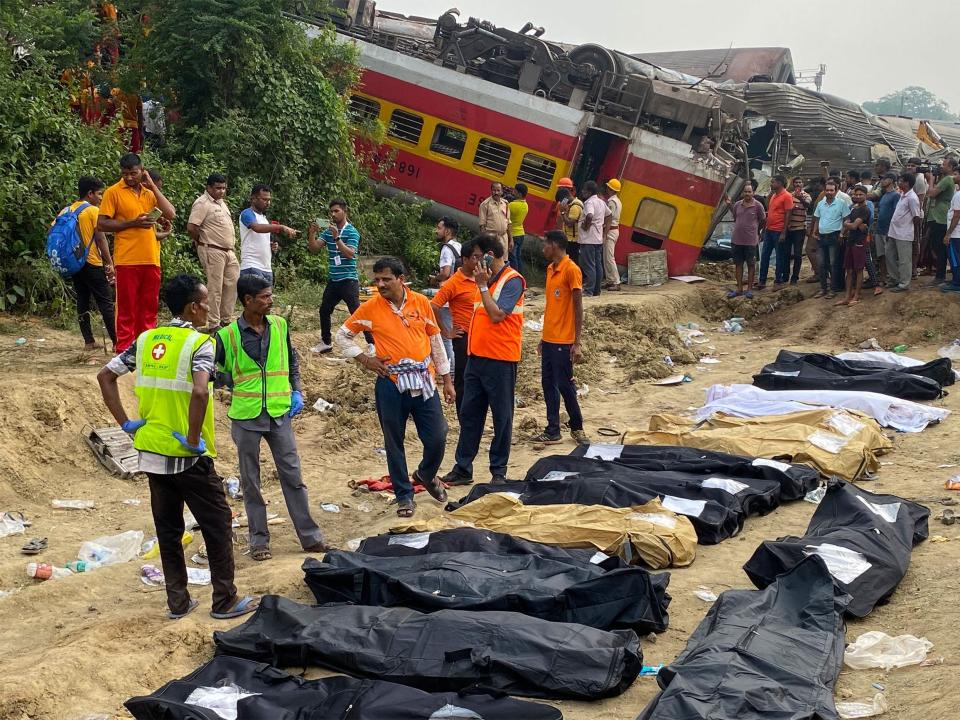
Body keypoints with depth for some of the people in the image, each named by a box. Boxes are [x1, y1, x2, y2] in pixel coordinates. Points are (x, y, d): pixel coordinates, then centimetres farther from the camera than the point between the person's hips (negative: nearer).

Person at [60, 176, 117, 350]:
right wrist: (110, 263, -8)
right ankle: (116, 341, -6)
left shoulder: (66, 211, 10)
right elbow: (100, 238, -12)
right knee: (106, 302, -3)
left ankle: (88, 341, 8)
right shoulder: (93, 210, -8)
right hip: (92, 264, -6)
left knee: (83, 301, 10)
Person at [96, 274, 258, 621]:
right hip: (188, 456, -6)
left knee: (168, 528, 15)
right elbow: (199, 392, -31)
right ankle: (225, 601, 13)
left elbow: (105, 376, 8)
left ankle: (177, 601, 22)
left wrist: (125, 422, 8)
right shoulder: (199, 343, -14)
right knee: (217, 525, 7)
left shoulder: (146, 339, 6)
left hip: (152, 452, 6)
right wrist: (194, 439, -20)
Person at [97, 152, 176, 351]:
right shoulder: (113, 192, 0)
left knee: (149, 306, 9)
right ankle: (124, 351, 3)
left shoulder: (150, 192, 13)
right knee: (127, 307, -1)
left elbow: (171, 214, 0)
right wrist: (132, 223, -13)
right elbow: (101, 224, -5)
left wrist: (152, 186, 0)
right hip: (127, 260, -4)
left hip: (151, 260, 5)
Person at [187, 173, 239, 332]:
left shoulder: (221, 202, 16)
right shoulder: (202, 203, -13)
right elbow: (191, 228, -21)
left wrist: (231, 244, 15)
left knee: (232, 284, 11)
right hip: (213, 251, -9)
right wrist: (204, 241, -5)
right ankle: (213, 325, 1)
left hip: (228, 251, 9)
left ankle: (225, 320, 21)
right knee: (215, 288, -5)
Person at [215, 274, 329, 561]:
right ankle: (259, 540, 18)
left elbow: (291, 360, 16)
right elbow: (218, 372, 2)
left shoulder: (279, 325, 2)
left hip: (280, 413, 2)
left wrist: (296, 391, 6)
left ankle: (310, 536, 11)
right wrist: (240, 387, -10)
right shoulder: (228, 335, -8)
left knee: (292, 475, 5)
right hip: (246, 416, -2)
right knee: (251, 480, 8)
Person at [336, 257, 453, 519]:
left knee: (437, 439, 1)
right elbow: (342, 336, 7)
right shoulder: (370, 308, -5)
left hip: (423, 381, 1)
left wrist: (446, 379, 9)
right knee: (394, 443, 7)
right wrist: (364, 359, -5)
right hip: (390, 385, -1)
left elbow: (435, 340, 8)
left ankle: (426, 475, 32)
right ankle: (404, 495, 22)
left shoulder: (421, 302, -1)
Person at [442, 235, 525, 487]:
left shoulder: (512, 281, -10)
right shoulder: (488, 279, 16)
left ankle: (499, 472, 10)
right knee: (469, 413, 9)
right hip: (477, 356, 8)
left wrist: (483, 285, -15)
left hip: (500, 360, -8)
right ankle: (463, 468, 16)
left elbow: (497, 315, -20)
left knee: (502, 417, 2)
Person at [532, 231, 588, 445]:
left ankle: (577, 427, 14)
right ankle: (552, 431, 14)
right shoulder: (550, 269, 13)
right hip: (548, 339, 8)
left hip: (563, 341, -8)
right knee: (548, 385, 8)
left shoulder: (571, 270, -12)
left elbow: (578, 308, -13)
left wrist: (577, 344, -16)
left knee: (564, 385, -2)